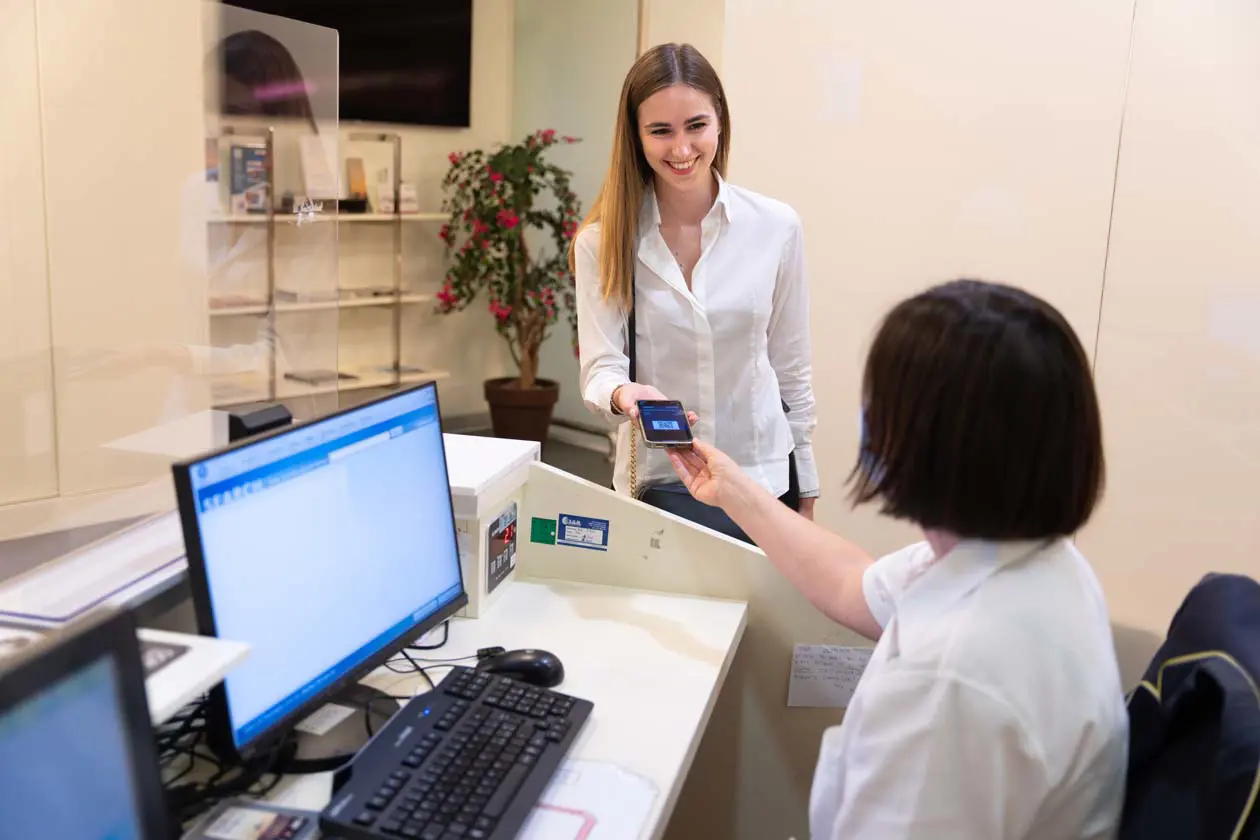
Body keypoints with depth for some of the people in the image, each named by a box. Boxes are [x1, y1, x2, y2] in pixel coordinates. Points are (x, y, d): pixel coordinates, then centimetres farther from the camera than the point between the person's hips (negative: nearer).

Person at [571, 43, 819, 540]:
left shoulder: (776, 226, -4)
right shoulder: (601, 241, -8)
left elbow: (792, 368, 2)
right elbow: (600, 368, -10)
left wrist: (805, 493, 7)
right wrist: (622, 394, -34)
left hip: (762, 480, 1)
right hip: (655, 485, -1)